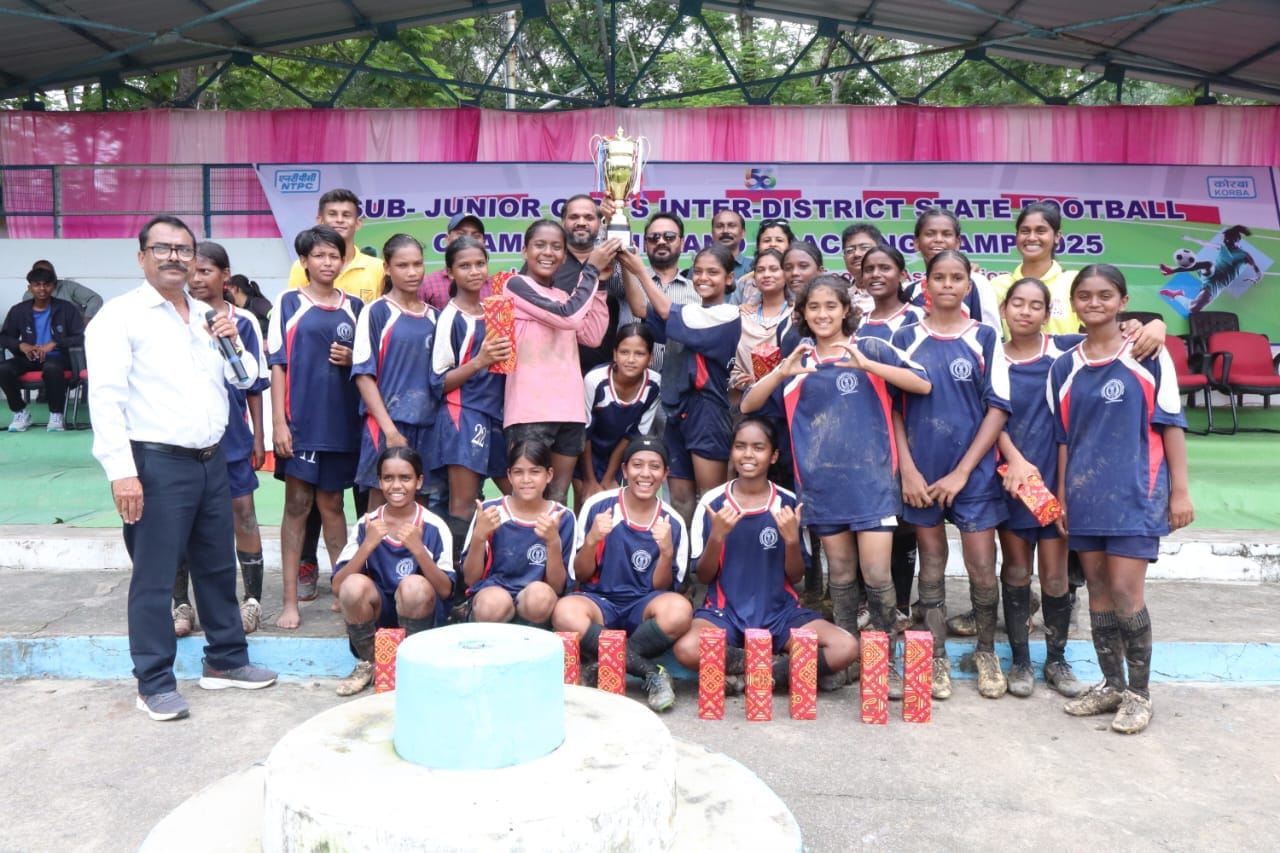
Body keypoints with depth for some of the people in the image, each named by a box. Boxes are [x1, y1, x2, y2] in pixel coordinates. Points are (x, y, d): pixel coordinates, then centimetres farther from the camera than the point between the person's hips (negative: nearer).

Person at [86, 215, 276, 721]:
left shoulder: (208, 316, 14)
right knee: (154, 577, 1)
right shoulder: (120, 315, -6)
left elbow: (246, 380, 18)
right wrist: (121, 471, -20)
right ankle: (155, 684, 13)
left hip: (212, 460, 7)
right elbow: (106, 397, -13)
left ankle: (225, 660, 29)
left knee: (218, 566, 15)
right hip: (157, 464, -7)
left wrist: (233, 342, -2)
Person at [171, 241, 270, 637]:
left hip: (233, 437, -1)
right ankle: (182, 604, 19)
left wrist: (259, 437, 2)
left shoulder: (244, 322, -1)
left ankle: (252, 600, 15)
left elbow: (255, 384, 3)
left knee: (242, 511, 4)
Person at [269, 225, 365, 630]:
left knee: (331, 504, 10)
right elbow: (278, 364, -2)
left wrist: (351, 359, -6)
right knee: (297, 505, 0)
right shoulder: (289, 303, 3)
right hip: (300, 419, -2)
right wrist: (279, 422, -9)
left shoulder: (354, 306, 11)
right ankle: (291, 600, 4)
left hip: (341, 420, 3)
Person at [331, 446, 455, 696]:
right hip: (377, 615, 2)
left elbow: (445, 590, -14)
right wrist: (368, 545, -22)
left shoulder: (434, 527, -7)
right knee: (354, 586, -28)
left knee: (415, 586, -33)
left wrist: (418, 548, -26)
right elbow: (337, 585, -9)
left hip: (421, 614, -1)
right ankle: (368, 663, -1)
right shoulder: (366, 524, -2)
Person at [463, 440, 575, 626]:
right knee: (496, 601, -35)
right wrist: (479, 536, -17)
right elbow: (470, 579, -1)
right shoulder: (490, 511, -2)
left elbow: (558, 588, -4)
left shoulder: (562, 517, -3)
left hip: (534, 612, 1)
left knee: (541, 594, -33)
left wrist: (553, 542, -19)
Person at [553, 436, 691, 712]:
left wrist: (666, 553, -18)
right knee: (565, 612, -35)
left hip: (643, 608, 1)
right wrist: (592, 540, -19)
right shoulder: (597, 506, -3)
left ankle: (600, 667, -16)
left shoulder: (672, 523, -1)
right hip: (600, 601, 0)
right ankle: (652, 672, -22)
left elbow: (660, 587, 0)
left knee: (679, 610, -33)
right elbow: (581, 576, 0)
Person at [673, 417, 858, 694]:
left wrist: (792, 539, -15)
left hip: (780, 612, 1)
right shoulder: (712, 502, -3)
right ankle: (794, 667, -14)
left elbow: (795, 576, 3)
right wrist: (717, 536, -18)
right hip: (725, 612, -1)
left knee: (846, 648, -23)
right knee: (687, 649, -33)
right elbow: (703, 576, -1)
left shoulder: (788, 503, 0)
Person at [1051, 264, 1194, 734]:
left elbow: (1171, 424, -2)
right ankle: (1111, 684, 23)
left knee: (1125, 593, -5)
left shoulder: (1148, 356, -3)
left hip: (1137, 491, -4)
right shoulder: (1063, 369, 7)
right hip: (1085, 495, 4)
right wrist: (1061, 497, 8)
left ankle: (1139, 692, 12)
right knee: (1098, 591, 10)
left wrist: (1180, 489, -5)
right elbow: (1064, 439, 10)